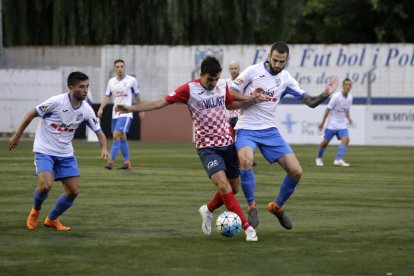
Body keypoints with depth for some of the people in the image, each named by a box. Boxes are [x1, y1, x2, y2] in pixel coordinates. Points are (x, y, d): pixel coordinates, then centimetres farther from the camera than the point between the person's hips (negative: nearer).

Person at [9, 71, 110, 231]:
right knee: (45, 186, -24)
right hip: (45, 151, -5)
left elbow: (99, 132, 0)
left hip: (66, 154, 5)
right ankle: (35, 211, 9)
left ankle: (52, 219, 22)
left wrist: (104, 149, -21)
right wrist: (17, 136, -2)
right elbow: (32, 114, -8)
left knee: (73, 191, -2)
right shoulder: (56, 102, -20)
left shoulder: (86, 110, -5)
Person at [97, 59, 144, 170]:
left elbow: (137, 95, 8)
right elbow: (107, 96, 11)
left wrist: (141, 110, 13)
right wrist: (101, 108, -5)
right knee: (122, 137, 12)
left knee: (116, 136, -17)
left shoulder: (132, 80, -4)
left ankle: (111, 161, -17)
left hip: (126, 114, -5)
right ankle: (127, 162, 21)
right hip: (115, 114, 5)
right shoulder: (111, 81, 7)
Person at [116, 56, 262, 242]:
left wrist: (250, 99, 6)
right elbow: (161, 102, -10)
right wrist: (132, 108, -15)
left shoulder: (223, 85, 3)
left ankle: (208, 210, 36)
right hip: (207, 147, -5)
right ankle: (247, 228, -18)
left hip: (228, 143, 5)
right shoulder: (189, 89, -12)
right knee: (223, 185, -21)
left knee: (233, 188, 8)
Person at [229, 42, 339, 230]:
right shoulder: (253, 71, -7)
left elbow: (310, 101, 4)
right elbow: (230, 95, -3)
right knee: (246, 161, -34)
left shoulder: (286, 79, 4)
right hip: (247, 129, -4)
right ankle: (251, 207, -14)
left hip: (269, 130, 4)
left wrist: (325, 94, -14)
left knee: (296, 172, -4)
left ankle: (277, 206, 21)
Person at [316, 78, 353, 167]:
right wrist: (323, 122, -9)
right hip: (332, 124, -5)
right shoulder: (336, 96, -15)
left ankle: (338, 160, -19)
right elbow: (328, 109, -11)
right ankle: (319, 158, 25)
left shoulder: (350, 97, 3)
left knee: (346, 139, -16)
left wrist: (348, 118, 1)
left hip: (342, 124, 5)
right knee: (326, 141, 1)